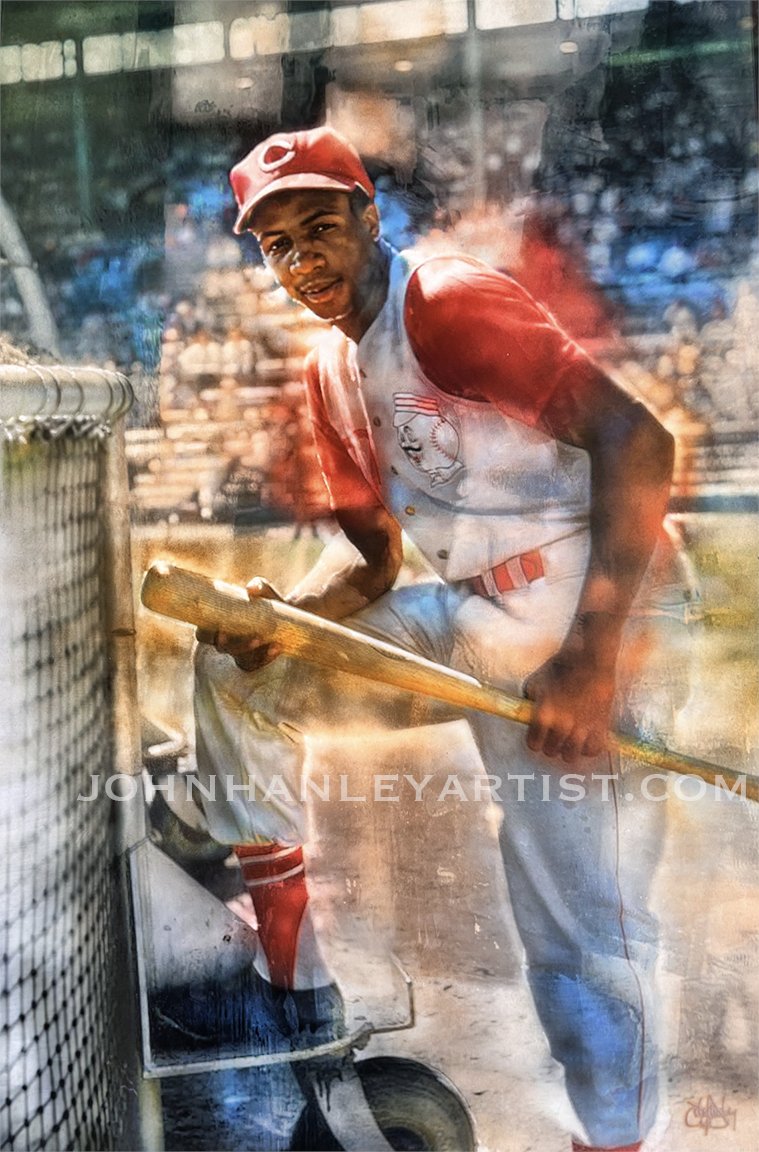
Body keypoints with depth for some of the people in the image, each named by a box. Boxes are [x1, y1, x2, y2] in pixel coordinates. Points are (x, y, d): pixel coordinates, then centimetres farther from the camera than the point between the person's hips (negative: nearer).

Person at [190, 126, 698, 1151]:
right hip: (471, 616, 8)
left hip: (602, 618, -8)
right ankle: (288, 972, 16)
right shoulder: (331, 374, 11)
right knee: (238, 667, 8)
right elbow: (374, 561, 15)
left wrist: (590, 656, -28)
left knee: (583, 935, -12)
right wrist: (285, 612, -7)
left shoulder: (448, 299, -14)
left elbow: (636, 440, -23)